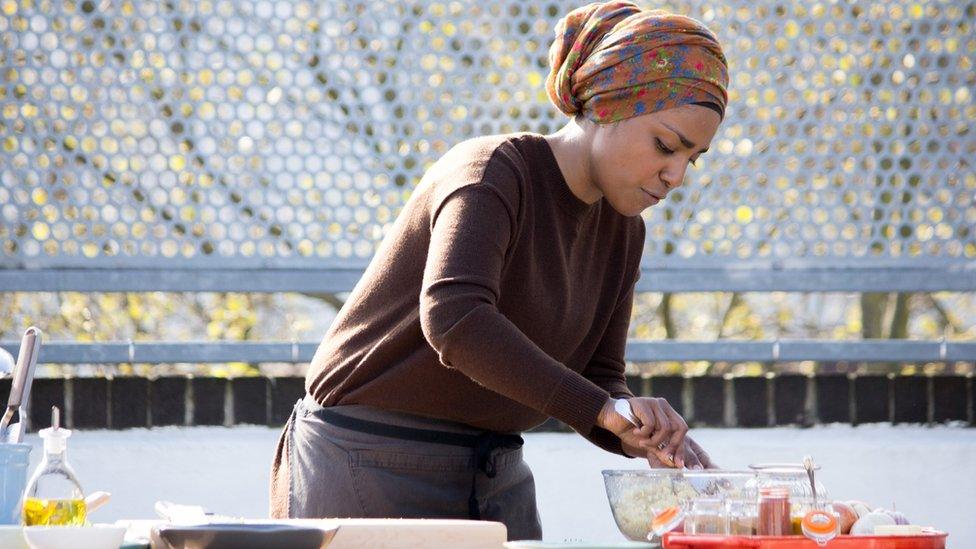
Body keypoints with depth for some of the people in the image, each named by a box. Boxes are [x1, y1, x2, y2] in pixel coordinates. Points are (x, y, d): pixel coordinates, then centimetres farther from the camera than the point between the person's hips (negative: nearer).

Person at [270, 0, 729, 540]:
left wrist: (642, 435, -15)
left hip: (493, 474, 7)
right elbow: (454, 318, -33)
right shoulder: (492, 173, -16)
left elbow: (597, 378, 8)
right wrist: (603, 406, -37)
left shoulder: (621, 231, 8)